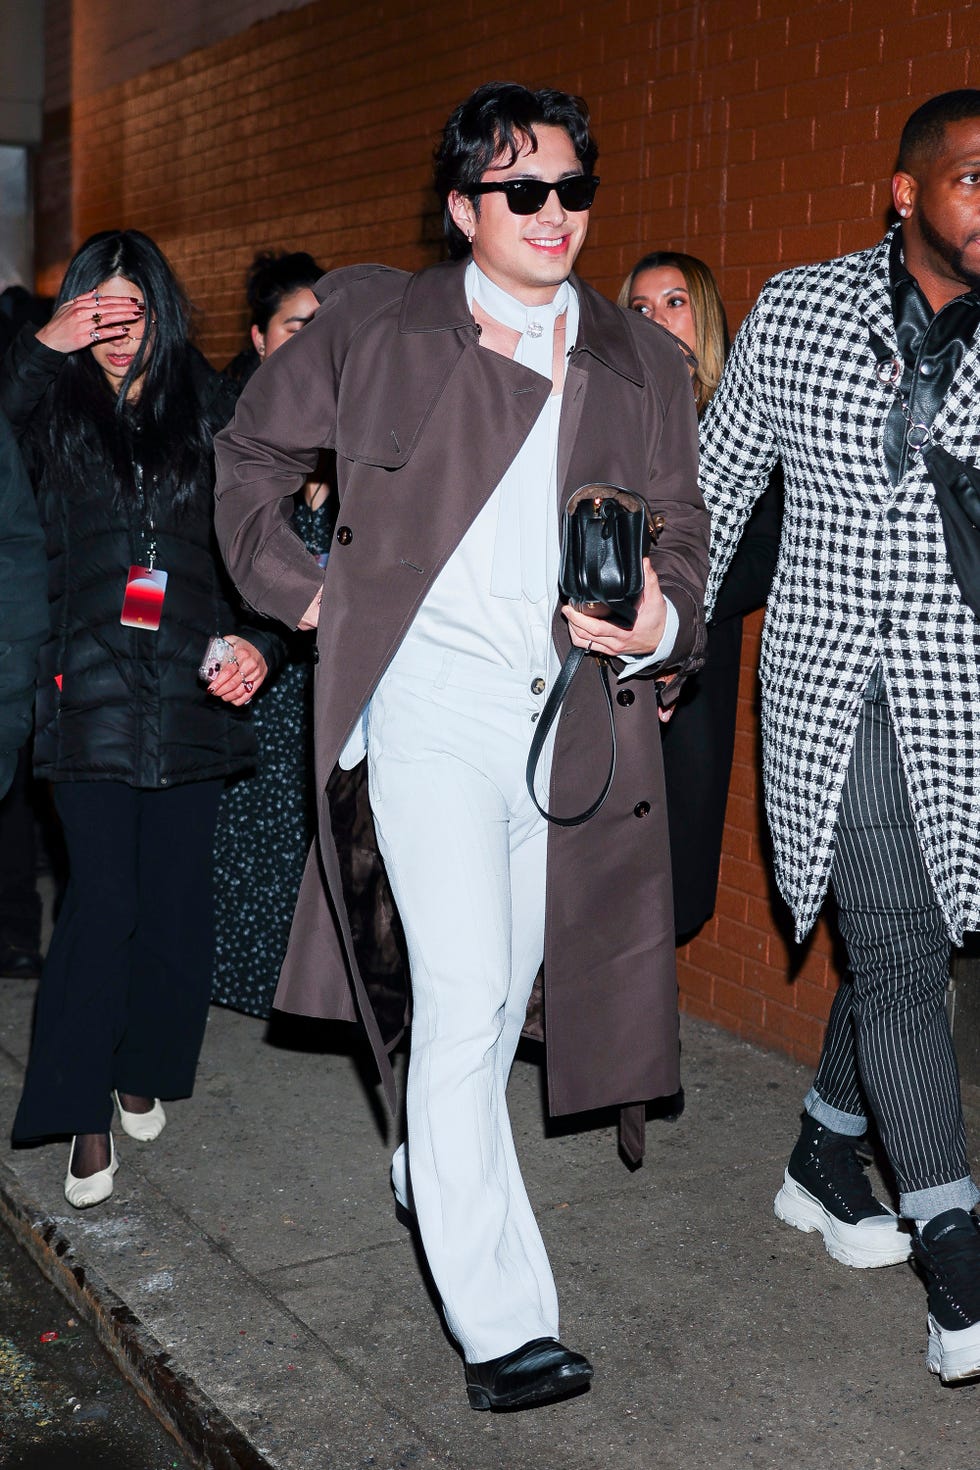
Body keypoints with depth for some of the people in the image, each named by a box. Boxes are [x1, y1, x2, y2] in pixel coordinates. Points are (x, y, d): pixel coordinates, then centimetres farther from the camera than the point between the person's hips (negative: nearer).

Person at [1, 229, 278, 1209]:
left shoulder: (207, 412, 8)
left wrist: (254, 641, -5)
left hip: (190, 688, 2)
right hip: (90, 689, -1)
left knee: (175, 895, 6)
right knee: (103, 898, -7)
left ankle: (144, 1071, 26)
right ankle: (83, 1112, 3)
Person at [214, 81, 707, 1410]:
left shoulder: (643, 363, 13)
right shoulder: (371, 320, 5)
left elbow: (685, 540, 12)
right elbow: (253, 455, 16)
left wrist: (658, 626, -10)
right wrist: (301, 592, 4)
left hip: (578, 721, 4)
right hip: (432, 704, -4)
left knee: (505, 993, 17)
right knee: (463, 998, -12)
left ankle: (429, 1170, 44)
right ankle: (504, 1326, -6)